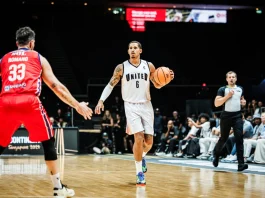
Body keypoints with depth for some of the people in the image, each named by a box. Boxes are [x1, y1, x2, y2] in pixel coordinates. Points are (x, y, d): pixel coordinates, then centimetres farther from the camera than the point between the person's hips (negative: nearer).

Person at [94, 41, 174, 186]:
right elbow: (110, 85, 5)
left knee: (149, 141, 1)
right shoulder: (121, 68, -2)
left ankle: (142, 156, 37)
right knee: (139, 138, -17)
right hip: (131, 106, -2)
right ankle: (139, 173, -4)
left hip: (146, 106, 3)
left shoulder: (149, 66, 3)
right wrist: (101, 100, -7)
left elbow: (157, 85, 10)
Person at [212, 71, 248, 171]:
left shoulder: (240, 89, 11)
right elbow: (216, 103, -10)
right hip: (226, 116, -2)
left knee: (239, 138, -11)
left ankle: (241, 164, -16)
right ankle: (216, 155, 38)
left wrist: (243, 103, 5)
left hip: (238, 116, 2)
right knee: (223, 138, 10)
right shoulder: (222, 89, -2)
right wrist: (227, 96, -17)